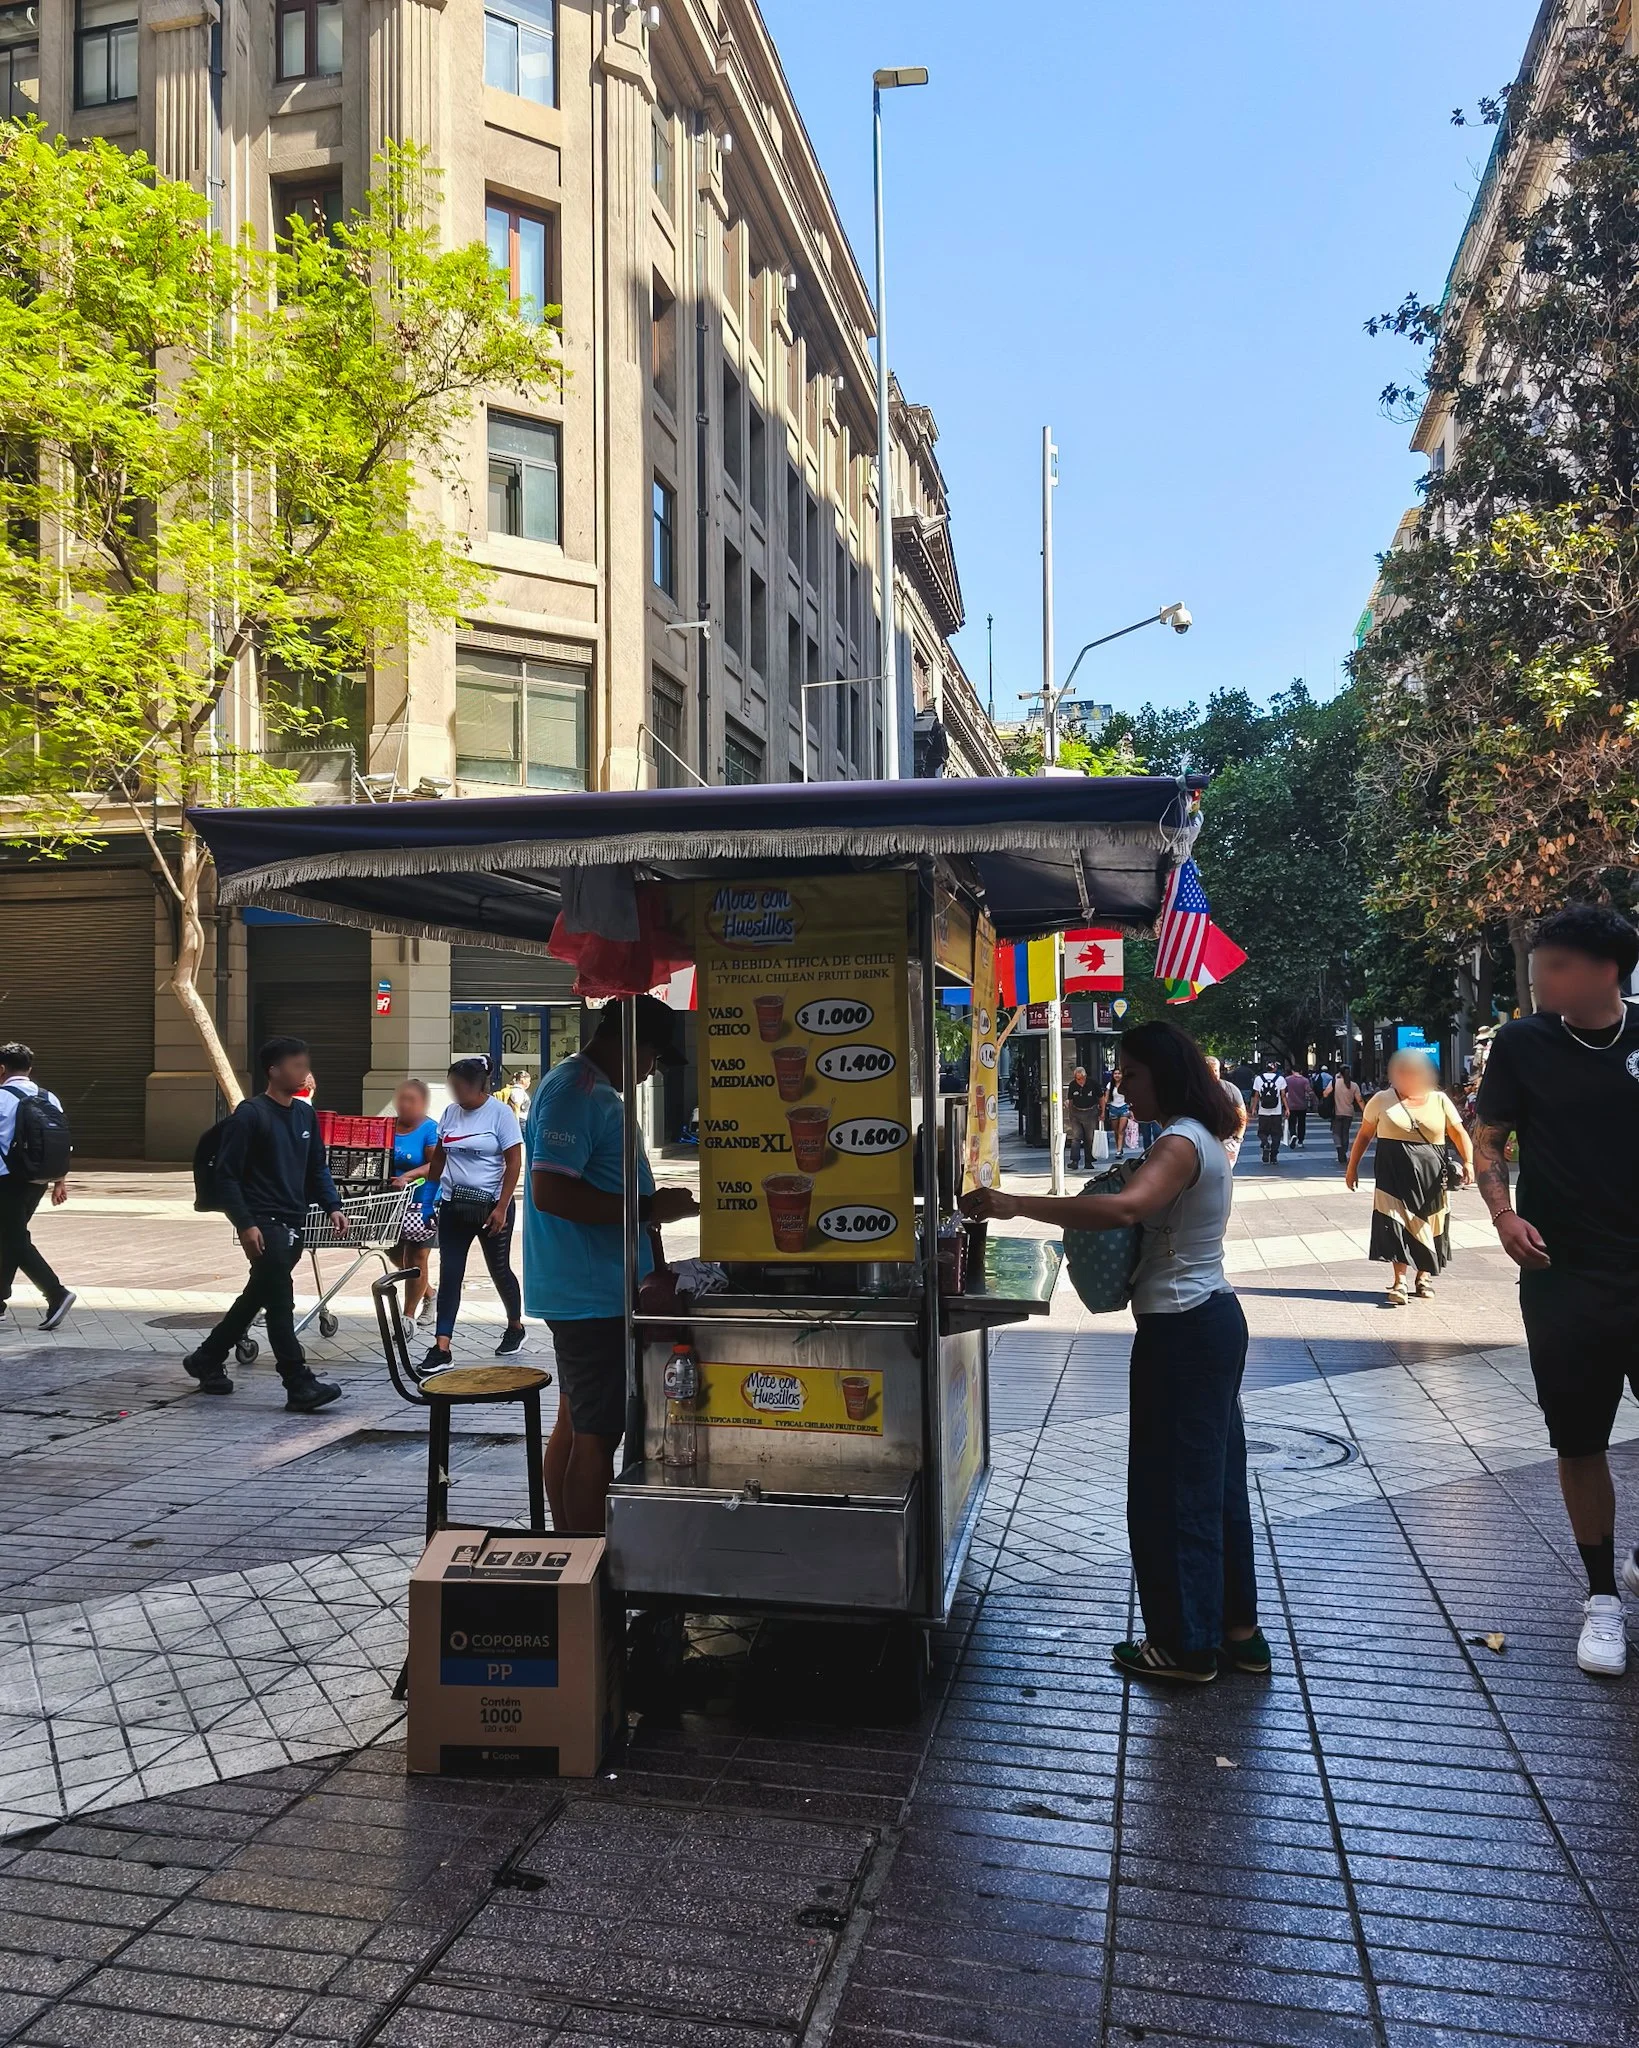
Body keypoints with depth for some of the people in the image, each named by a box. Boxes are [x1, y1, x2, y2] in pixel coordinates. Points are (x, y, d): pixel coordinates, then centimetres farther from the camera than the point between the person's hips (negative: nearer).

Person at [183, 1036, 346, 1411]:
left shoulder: (305, 1113, 11)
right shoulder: (250, 1115, -11)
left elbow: (317, 1168, 18)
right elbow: (227, 1175, -11)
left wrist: (332, 1206, 5)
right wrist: (245, 1224, -17)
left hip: (293, 1224, 8)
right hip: (264, 1225, -8)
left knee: (255, 1297, 17)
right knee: (280, 1301, -8)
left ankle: (207, 1360, 35)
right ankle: (300, 1385, -6)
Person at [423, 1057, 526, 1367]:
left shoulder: (500, 1113, -10)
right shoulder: (450, 1112, 5)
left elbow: (514, 1163, -12)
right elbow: (438, 1158, 15)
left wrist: (501, 1208, -16)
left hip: (492, 1206, -4)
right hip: (453, 1205, 4)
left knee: (499, 1270, 9)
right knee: (449, 1274, -3)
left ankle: (515, 1327, 33)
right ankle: (441, 1348, -5)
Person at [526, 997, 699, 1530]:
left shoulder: (591, 1091, 16)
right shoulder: (574, 1092, -17)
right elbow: (550, 1191, -26)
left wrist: (654, 1203, 16)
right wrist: (646, 1209, -21)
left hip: (585, 1292, 11)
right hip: (594, 1296, -11)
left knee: (574, 1426, 17)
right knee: (597, 1438, -4)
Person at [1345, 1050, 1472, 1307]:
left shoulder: (1439, 1100, 4)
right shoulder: (1382, 1100, 3)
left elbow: (1459, 1134, 2)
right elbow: (1364, 1134, 9)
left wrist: (1468, 1162, -14)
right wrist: (1352, 1166, 7)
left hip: (1430, 1177, 1)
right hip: (1393, 1174, -1)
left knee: (1427, 1226, 8)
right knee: (1396, 1225, -11)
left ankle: (1424, 1276, 28)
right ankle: (1399, 1282, -9)